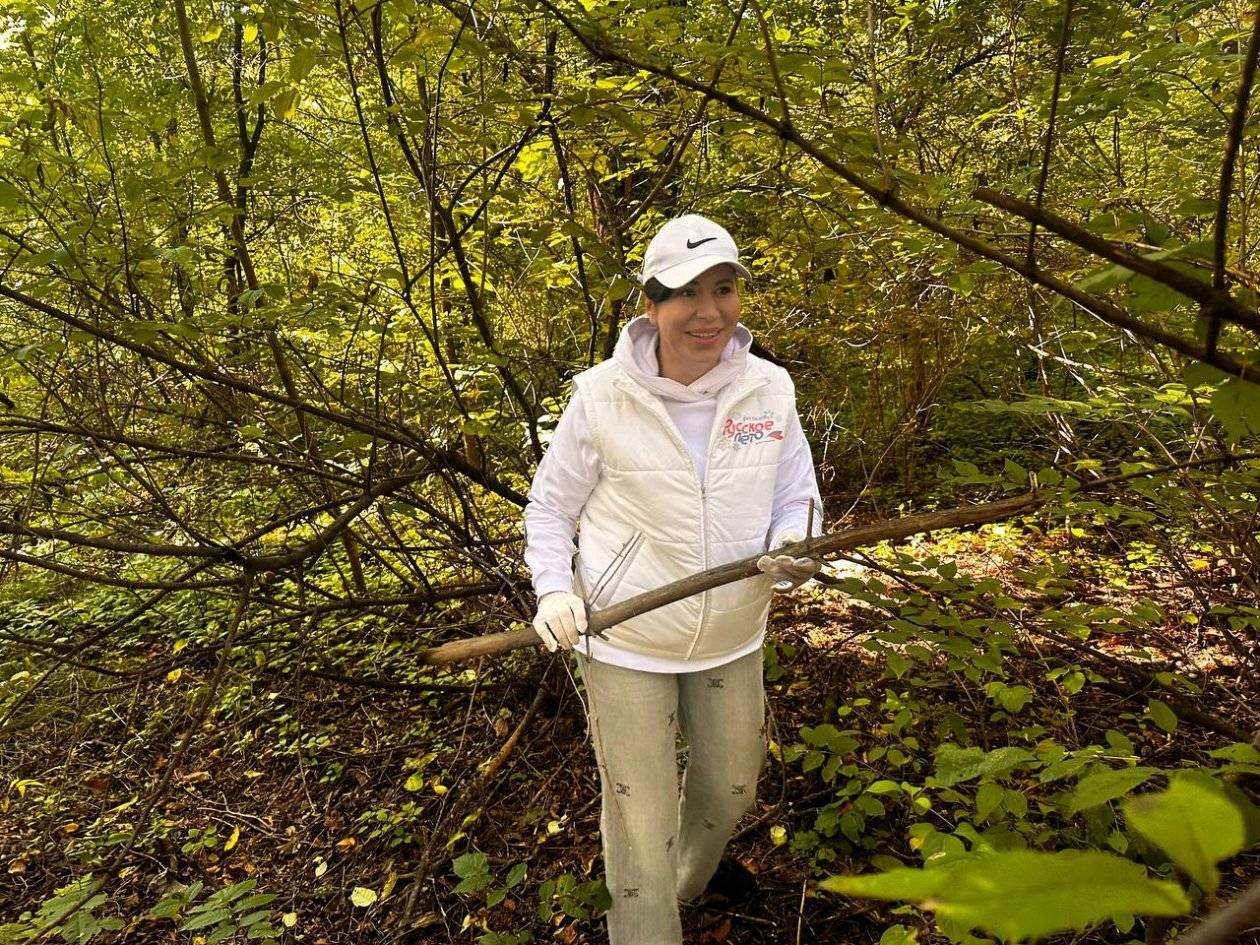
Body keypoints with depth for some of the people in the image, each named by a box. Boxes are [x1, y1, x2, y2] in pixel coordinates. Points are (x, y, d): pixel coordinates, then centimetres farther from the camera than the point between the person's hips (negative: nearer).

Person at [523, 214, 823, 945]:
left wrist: (792, 549, -20)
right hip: (625, 643, -4)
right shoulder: (602, 396, -16)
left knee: (730, 790, 26)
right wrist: (554, 590, -17)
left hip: (732, 640, 4)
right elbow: (550, 509, -3)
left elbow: (798, 499, 2)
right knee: (641, 819, 9)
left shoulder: (770, 390, -8)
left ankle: (693, 876, 60)